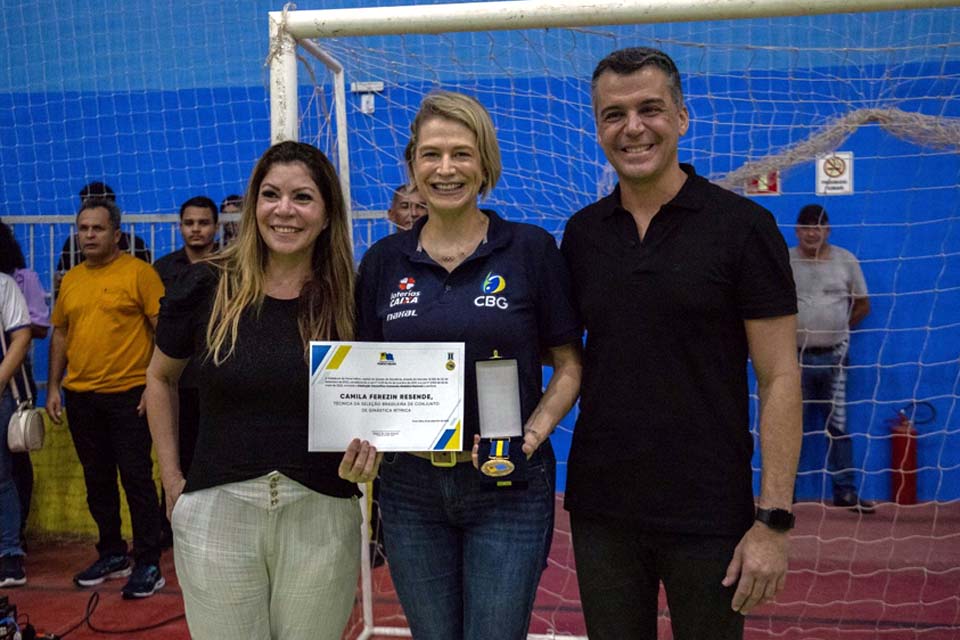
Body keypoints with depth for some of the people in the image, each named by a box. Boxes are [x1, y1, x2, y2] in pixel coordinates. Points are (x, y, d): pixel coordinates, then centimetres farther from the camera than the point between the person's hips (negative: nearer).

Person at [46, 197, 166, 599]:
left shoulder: (139, 272, -6)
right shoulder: (71, 279, 12)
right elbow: (60, 334, 17)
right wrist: (53, 387, 12)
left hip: (127, 394, -6)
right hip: (79, 396, 6)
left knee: (136, 479, -2)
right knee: (97, 481, 14)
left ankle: (148, 565, 7)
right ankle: (112, 555, 28)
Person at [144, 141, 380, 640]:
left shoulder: (349, 299, -4)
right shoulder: (206, 287, -4)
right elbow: (160, 378, 12)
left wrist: (368, 449, -14)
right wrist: (171, 479, 8)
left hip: (321, 516, 0)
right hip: (217, 513, 0)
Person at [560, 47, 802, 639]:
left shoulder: (742, 226, -8)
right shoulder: (582, 233, 4)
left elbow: (779, 378, -8)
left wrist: (774, 520, -13)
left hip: (709, 516, -3)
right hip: (600, 509, 4)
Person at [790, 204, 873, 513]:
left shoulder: (846, 260, 4)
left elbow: (862, 305, 10)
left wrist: (837, 328, 7)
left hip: (834, 357, 1)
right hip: (795, 357, -1)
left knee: (839, 426, 7)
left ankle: (845, 491, 16)